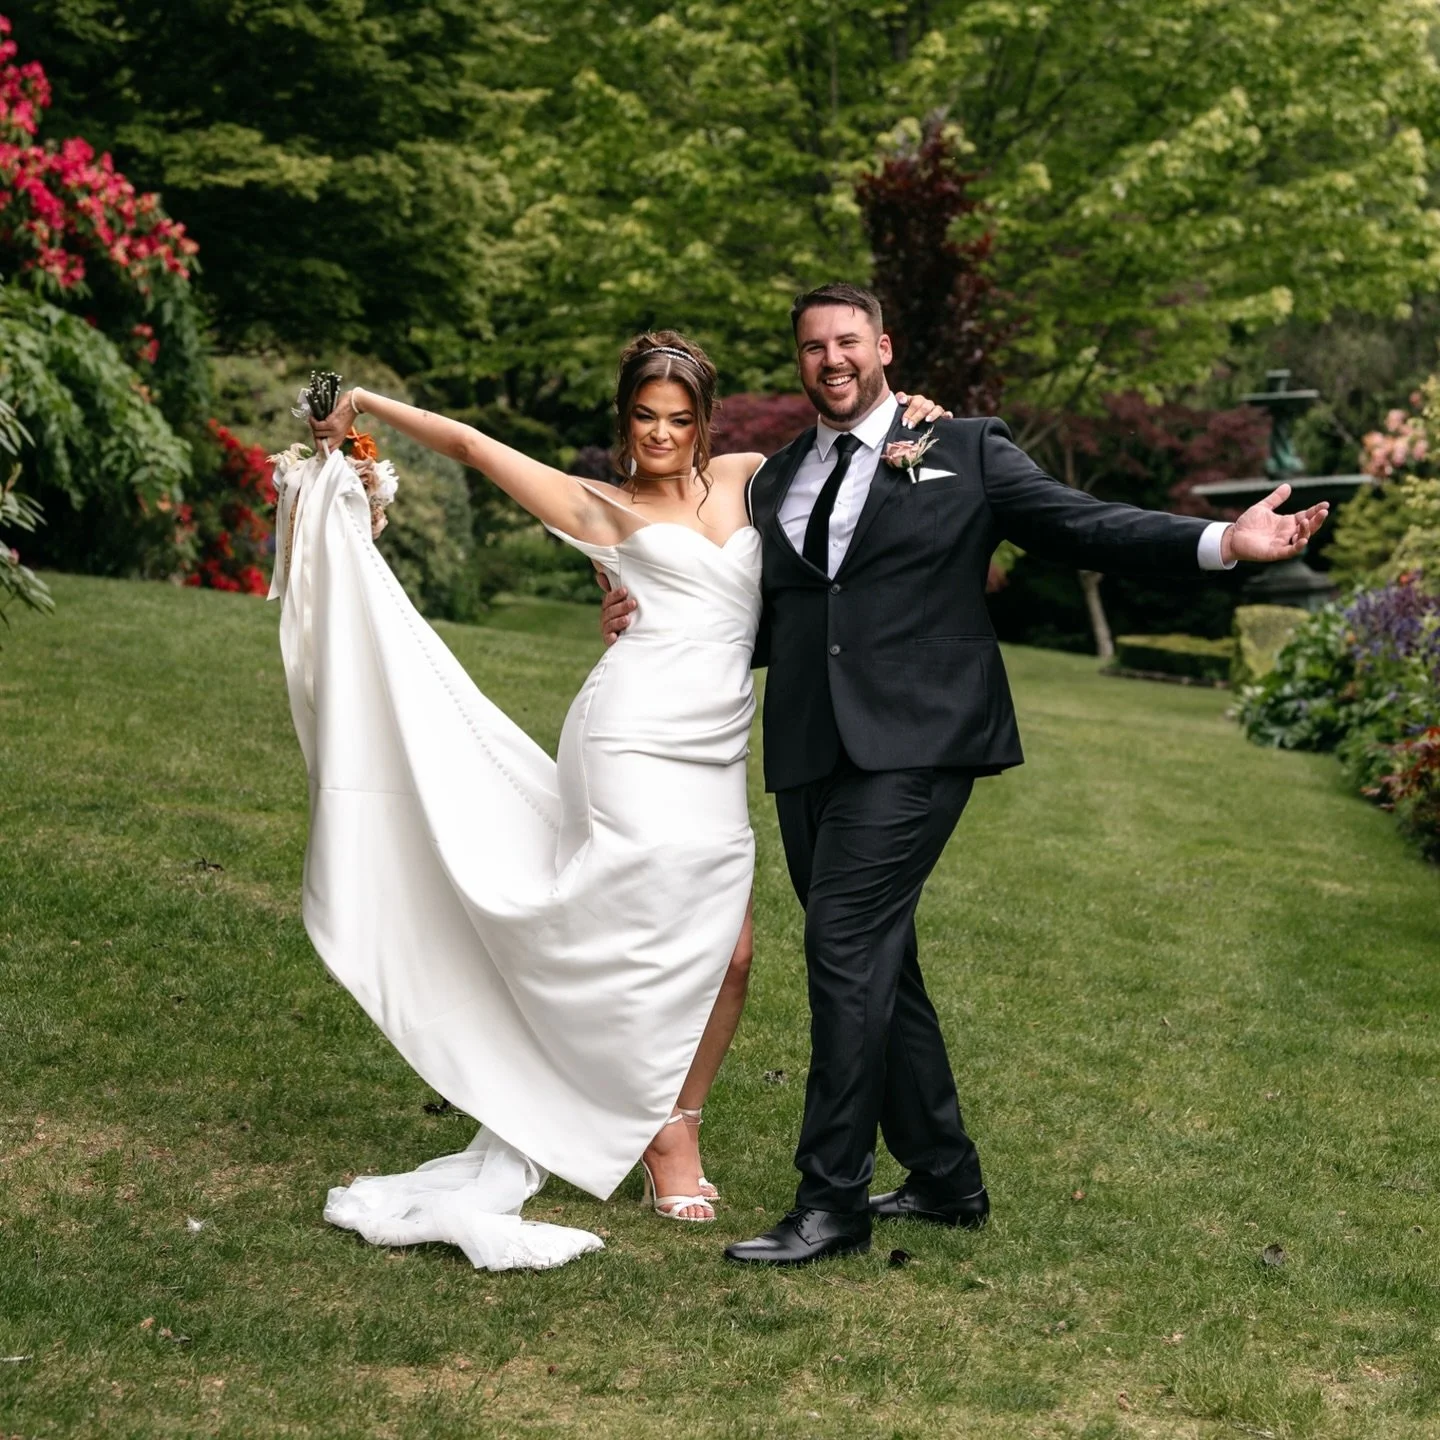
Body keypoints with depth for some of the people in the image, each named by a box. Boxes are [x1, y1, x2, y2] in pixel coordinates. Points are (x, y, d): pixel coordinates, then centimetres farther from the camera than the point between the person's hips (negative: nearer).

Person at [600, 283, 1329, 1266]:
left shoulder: (965, 454, 6)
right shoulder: (775, 481, 19)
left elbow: (1085, 527, -1)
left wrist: (1222, 542, -14)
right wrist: (644, 621, 7)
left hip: (913, 743, -6)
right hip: (810, 753, 6)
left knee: (847, 948, -14)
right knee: (877, 965, 11)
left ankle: (832, 1202, -7)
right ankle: (947, 1180, 25)